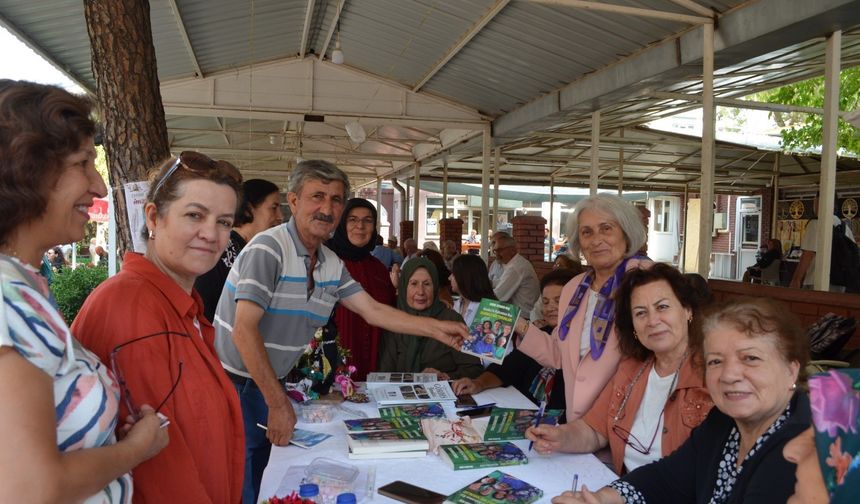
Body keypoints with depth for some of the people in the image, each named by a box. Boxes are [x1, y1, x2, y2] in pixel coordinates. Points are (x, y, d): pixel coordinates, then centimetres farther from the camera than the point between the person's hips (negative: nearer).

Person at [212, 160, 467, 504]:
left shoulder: (332, 264, 3)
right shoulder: (269, 249, -21)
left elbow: (373, 312, 7)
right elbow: (244, 331, -24)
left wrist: (436, 330, 0)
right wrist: (278, 404, -22)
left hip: (272, 383, 7)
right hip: (235, 382, -7)